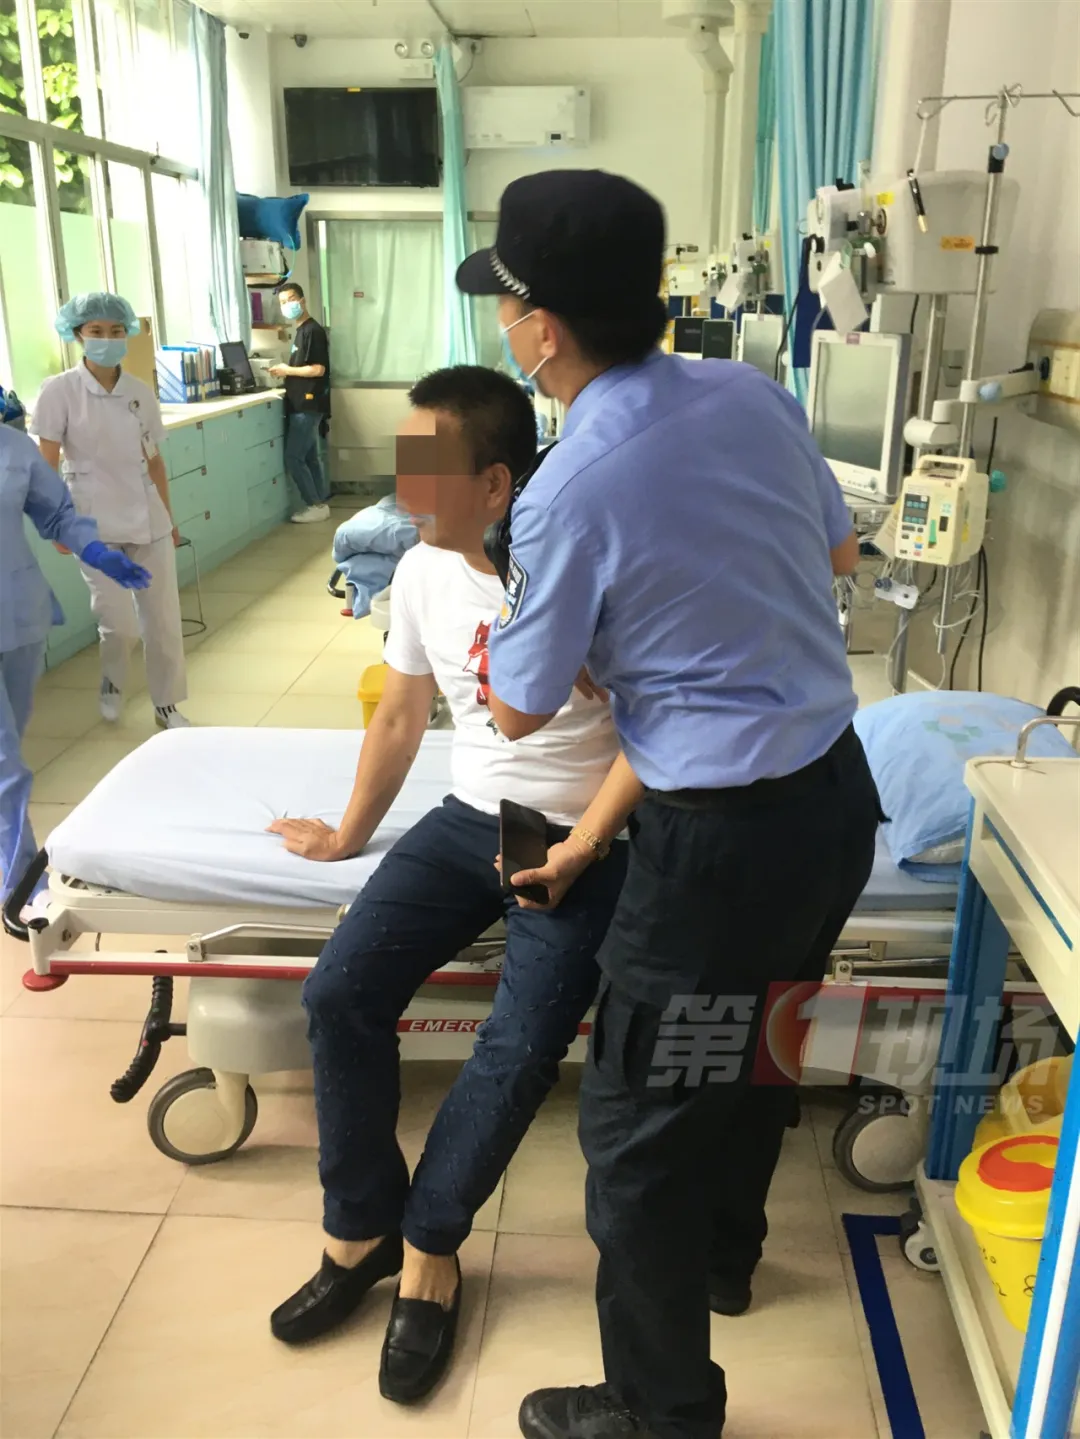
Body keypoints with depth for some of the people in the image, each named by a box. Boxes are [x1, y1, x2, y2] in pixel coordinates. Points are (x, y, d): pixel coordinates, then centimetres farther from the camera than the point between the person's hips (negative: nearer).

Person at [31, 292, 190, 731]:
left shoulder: (142, 393, 5)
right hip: (94, 522, -3)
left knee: (163, 619, 6)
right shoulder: (59, 391, -6)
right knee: (120, 623, -8)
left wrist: (168, 517, 14)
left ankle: (167, 705, 23)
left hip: (147, 518, 4)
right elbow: (46, 466, -5)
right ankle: (112, 683, 25)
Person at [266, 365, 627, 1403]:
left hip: (581, 837, -5)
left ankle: (426, 1251, 4)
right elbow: (400, 716, 14)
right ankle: (362, 1228, 8)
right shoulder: (423, 571, 1)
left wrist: (577, 852, -20)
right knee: (339, 991, -11)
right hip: (470, 816, 5)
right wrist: (350, 836, 22)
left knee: (520, 1045, -22)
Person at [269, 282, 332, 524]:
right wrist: (285, 373, 7)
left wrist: (287, 370, -11)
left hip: (308, 405, -10)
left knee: (293, 458, -8)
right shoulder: (301, 330, 16)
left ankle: (316, 505, -1)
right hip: (303, 404, 10)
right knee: (309, 457, 12)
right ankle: (320, 503, 17)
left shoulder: (313, 330, -14)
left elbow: (318, 369, -20)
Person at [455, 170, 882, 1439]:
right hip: (840, 792, 8)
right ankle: (725, 1252, 55)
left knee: (636, 1133, 10)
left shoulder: (569, 493, -21)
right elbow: (838, 551, 16)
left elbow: (520, 713, -7)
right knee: (755, 1046, 29)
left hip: (725, 840, -8)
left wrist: (501, 642, 13)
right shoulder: (754, 395, -1)